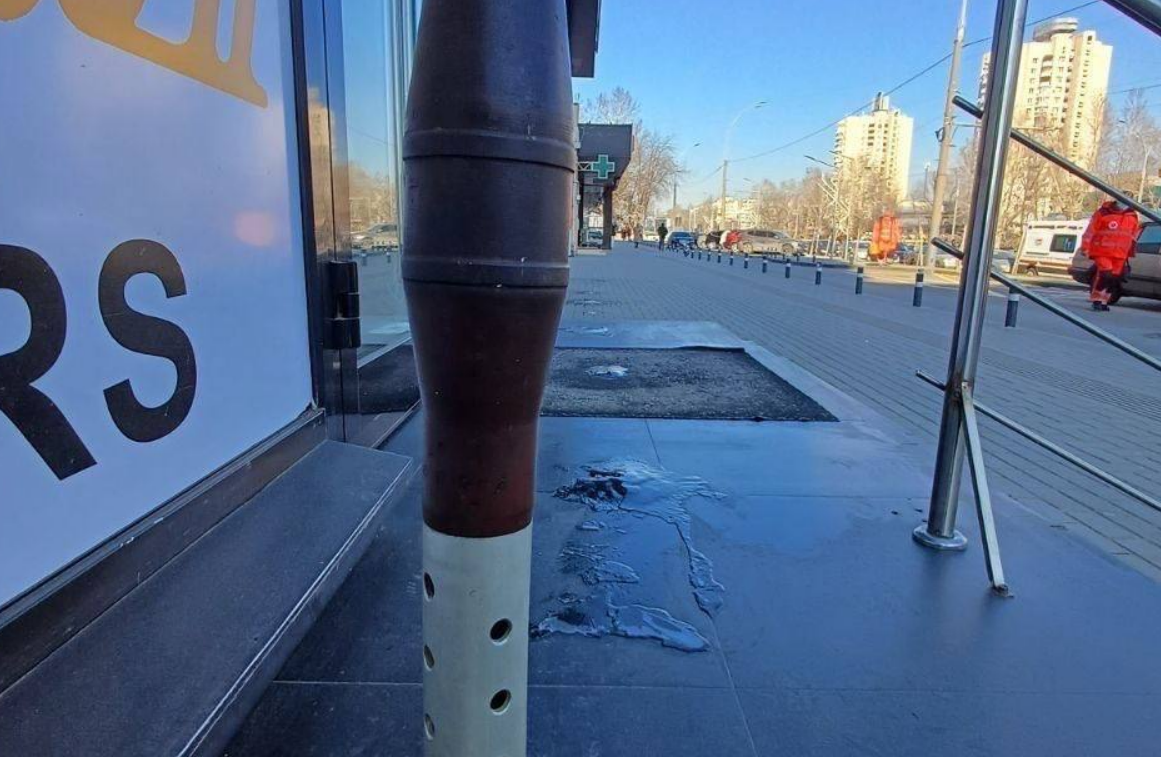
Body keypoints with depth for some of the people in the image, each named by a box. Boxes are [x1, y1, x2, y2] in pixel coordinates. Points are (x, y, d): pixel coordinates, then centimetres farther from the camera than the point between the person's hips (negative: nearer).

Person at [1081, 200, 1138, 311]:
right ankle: (1096, 299, -7)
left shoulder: (1133, 217, 10)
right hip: (1102, 252, -5)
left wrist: (1130, 254, 21)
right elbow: (1090, 231, -5)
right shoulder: (1103, 213, -5)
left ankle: (1103, 301, 13)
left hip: (1120, 255, 6)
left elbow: (1133, 236, 20)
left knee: (1114, 278, 5)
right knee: (1105, 274, -18)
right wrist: (1085, 247, -8)